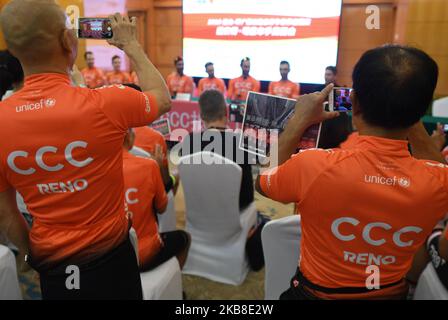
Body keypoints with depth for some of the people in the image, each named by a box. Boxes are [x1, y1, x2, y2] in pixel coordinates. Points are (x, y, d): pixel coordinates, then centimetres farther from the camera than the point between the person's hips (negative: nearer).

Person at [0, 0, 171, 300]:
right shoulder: (106, 104, -26)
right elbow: (162, 98, -2)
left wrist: (29, 255, 17)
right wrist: (131, 45, 9)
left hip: (49, 266, 3)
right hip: (108, 259, -3)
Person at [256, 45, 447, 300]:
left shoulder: (312, 166, -34)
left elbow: (262, 183, -9)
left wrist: (298, 122, -7)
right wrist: (410, 120, 0)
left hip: (317, 293, -2)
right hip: (392, 293, 3)